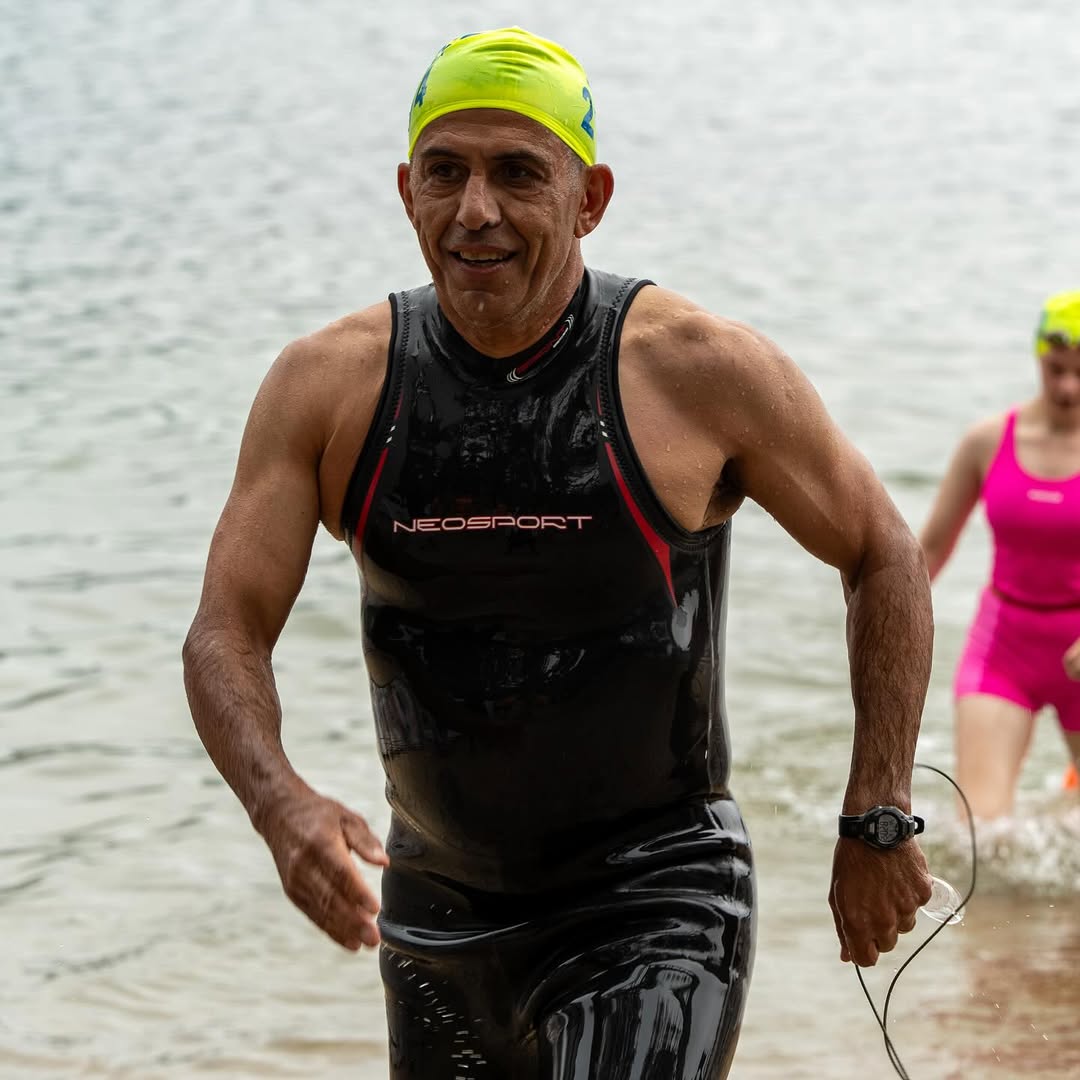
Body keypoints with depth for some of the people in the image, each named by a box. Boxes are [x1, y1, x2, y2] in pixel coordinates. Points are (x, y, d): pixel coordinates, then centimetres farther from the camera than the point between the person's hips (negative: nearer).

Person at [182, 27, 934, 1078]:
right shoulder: (327, 386, -4)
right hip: (437, 922, 4)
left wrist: (879, 825, -1)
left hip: (654, 915, -4)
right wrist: (282, 806, -26)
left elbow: (882, 558, 1)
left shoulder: (701, 371, -11)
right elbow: (225, 636, -5)